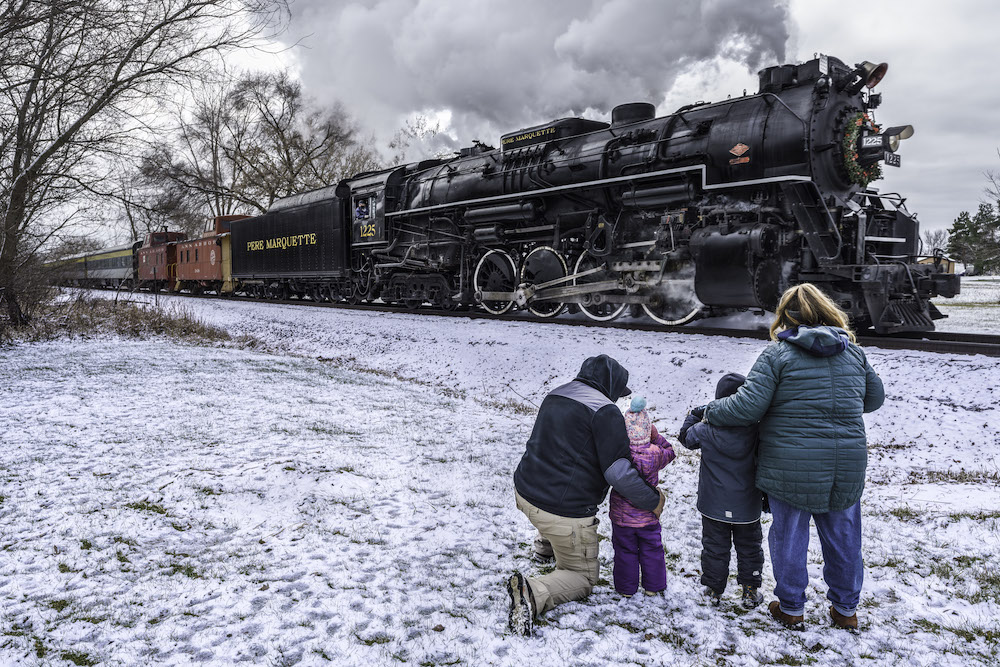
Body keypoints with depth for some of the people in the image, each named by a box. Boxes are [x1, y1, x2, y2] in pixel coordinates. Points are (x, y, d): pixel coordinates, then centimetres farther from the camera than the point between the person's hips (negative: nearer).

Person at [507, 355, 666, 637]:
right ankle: (533, 593, -15)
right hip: (565, 512, -8)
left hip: (525, 494, 8)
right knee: (583, 577, 11)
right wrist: (652, 500, -6)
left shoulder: (553, 397, 10)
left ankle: (547, 550, 39)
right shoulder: (605, 412, -15)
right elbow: (618, 471, -19)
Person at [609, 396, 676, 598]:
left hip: (621, 515, -1)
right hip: (648, 515, 1)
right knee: (651, 550, 19)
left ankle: (626, 587, 25)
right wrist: (655, 437, -2)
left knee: (625, 551, 15)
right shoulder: (655, 453, -17)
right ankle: (653, 585, 31)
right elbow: (669, 452, 4)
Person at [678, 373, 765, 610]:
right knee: (749, 547, 18)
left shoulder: (707, 430, -16)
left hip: (714, 506, 0)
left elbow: (686, 436, 4)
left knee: (714, 546, 14)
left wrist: (694, 415, 16)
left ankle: (714, 590, 22)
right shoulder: (756, 431, -16)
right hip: (747, 507, 0)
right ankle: (750, 591, 24)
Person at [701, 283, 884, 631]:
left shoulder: (777, 353, -11)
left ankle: (791, 608, 27)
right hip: (847, 470, 4)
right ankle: (846, 609, 33)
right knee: (843, 537, 19)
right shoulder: (853, 351, 4)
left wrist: (710, 411, -1)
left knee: (789, 536, 13)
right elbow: (875, 397, 16)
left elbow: (748, 406, -16)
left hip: (790, 469, -4)